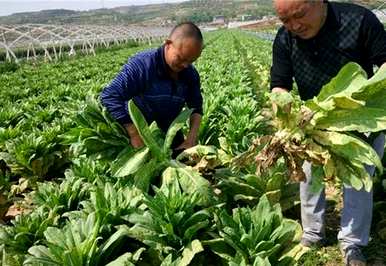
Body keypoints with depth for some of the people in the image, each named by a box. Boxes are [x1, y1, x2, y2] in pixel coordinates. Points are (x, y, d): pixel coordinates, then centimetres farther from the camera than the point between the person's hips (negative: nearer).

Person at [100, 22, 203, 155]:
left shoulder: (190, 74, -14)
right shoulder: (141, 64, -32)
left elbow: (196, 107, -3)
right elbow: (110, 96, -36)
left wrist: (191, 139, -21)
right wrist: (135, 135, -39)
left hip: (168, 122, 5)